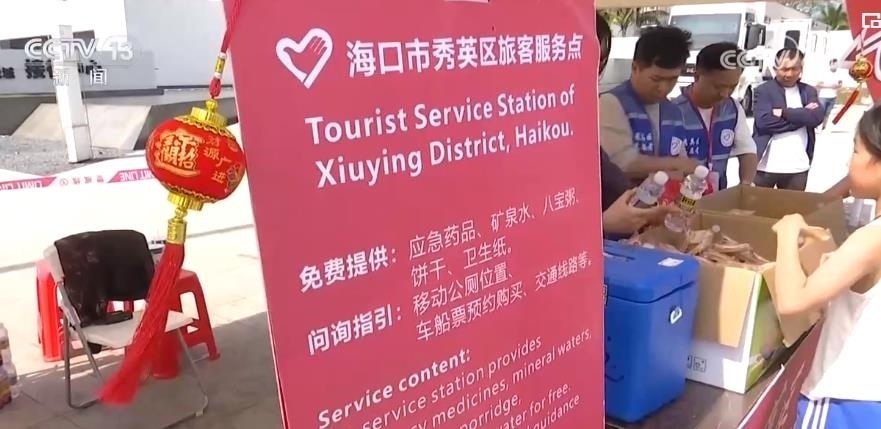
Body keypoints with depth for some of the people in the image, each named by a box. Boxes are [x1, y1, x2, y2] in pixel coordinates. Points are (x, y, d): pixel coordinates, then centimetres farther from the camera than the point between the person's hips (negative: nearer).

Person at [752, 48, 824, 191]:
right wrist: (801, 116, -11)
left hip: (798, 167, 4)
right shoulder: (763, 90, -1)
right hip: (766, 166, -3)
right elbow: (764, 121, -16)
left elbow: (817, 117, -6)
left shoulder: (809, 91, 11)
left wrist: (784, 112, -13)